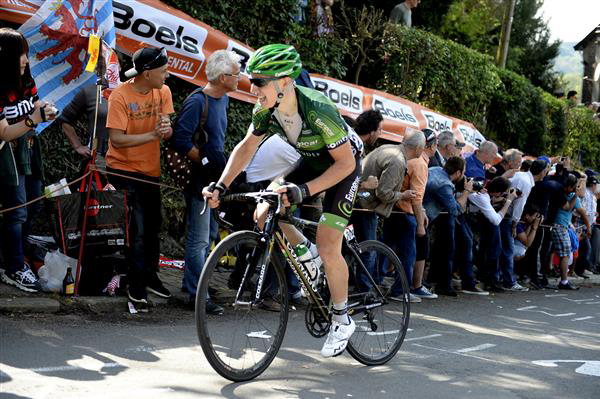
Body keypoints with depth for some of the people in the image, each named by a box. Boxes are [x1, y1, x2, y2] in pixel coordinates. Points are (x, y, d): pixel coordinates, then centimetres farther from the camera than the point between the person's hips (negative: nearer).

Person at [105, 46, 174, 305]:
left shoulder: (163, 92, -2)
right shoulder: (120, 96, -19)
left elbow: (167, 131, -5)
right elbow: (117, 139, -23)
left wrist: (166, 129, -30)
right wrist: (153, 134, -32)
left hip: (150, 170, 6)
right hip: (123, 170, -6)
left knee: (153, 226, 17)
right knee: (137, 230, -9)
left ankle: (150, 276, 35)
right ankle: (136, 285, 2)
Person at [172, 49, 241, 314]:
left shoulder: (223, 99, 11)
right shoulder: (197, 101, -18)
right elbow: (181, 141, -22)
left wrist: (224, 163, 15)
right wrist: (206, 162, -19)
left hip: (215, 176, 9)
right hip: (198, 176, -9)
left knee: (204, 235, 17)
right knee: (199, 238, -6)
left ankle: (190, 281, 30)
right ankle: (197, 294, -1)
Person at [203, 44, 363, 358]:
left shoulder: (318, 110, -37)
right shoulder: (265, 110, -18)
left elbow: (345, 162, -31)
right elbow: (246, 147, -3)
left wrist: (304, 190, -41)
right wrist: (221, 186, -15)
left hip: (343, 166, -7)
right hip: (311, 162, 7)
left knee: (328, 248, -15)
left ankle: (342, 320, 6)